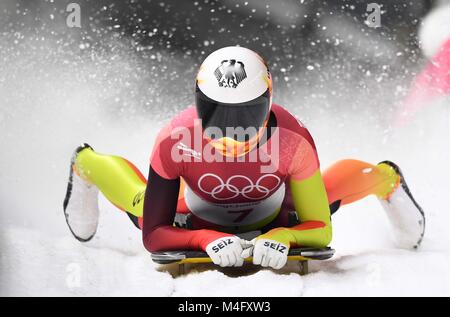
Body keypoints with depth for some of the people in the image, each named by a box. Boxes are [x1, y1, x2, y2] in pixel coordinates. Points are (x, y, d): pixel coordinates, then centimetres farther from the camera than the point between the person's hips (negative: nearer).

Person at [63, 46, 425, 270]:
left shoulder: (292, 142, -37)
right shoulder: (174, 141, -38)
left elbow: (321, 230, -28)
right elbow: (153, 234, -33)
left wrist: (282, 237, -51)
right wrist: (207, 240, -52)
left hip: (273, 226, 0)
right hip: (198, 229, 1)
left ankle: (387, 180, 36)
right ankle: (87, 164, 36)